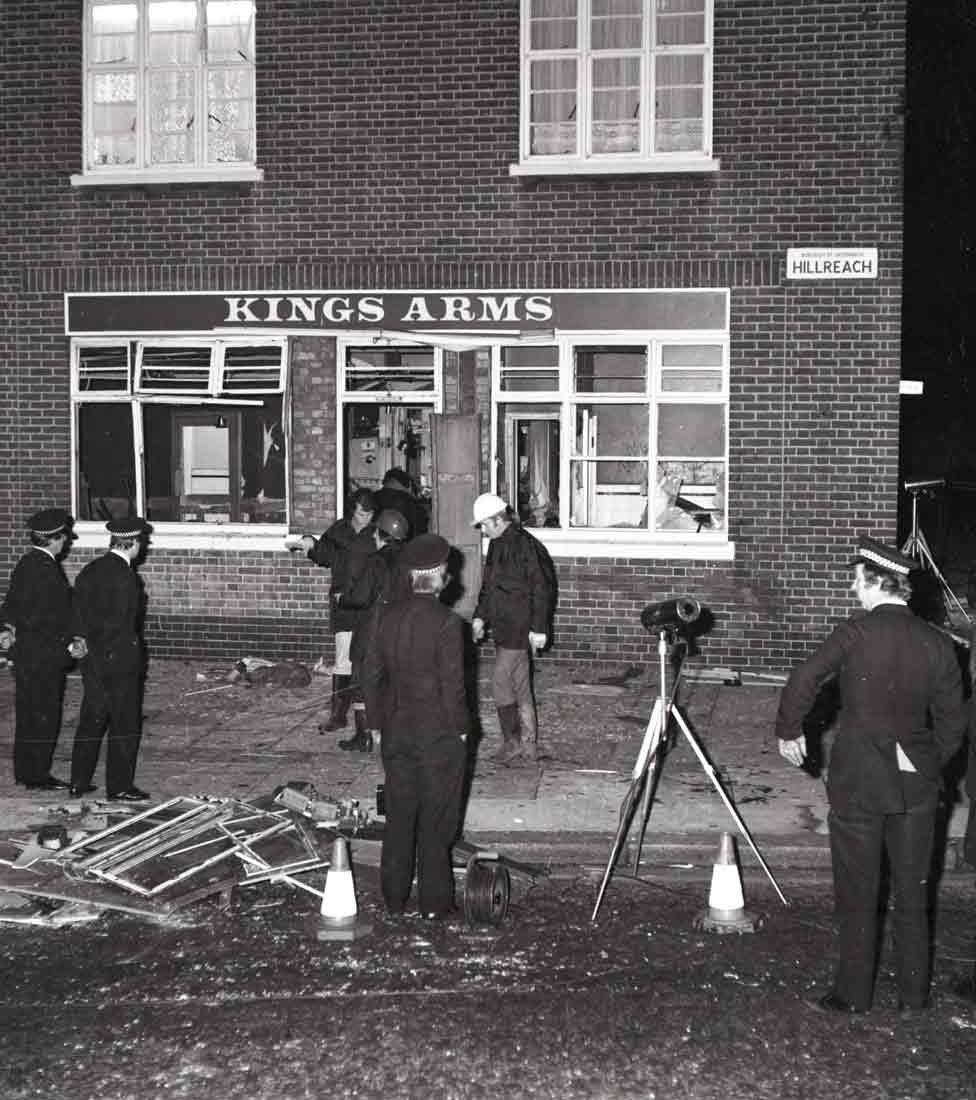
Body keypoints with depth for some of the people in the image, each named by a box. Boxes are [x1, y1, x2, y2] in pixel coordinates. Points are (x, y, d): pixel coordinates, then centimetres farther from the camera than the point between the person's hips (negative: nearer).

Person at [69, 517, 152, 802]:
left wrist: (87, 644, 9)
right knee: (125, 723, 3)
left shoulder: (89, 571, 6)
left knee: (90, 720, 16)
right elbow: (121, 622, -20)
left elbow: (80, 616, 6)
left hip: (91, 659, 8)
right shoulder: (124, 576, -18)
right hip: (119, 659, -8)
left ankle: (79, 782, 21)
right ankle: (119, 787, 9)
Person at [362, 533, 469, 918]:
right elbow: (452, 684, -16)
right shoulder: (446, 622, -17)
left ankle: (394, 899, 24)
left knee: (399, 818, 15)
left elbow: (372, 674, 6)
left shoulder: (389, 616, 1)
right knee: (435, 822, 7)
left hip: (397, 735, 5)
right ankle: (434, 902, 15)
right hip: (439, 736, -5)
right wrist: (460, 728, -4)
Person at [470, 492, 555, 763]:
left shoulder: (524, 545, -18)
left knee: (501, 684, -8)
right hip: (503, 627, 9)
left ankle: (513, 742, 4)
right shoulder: (497, 544, 11)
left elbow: (541, 588, -19)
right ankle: (528, 743, 22)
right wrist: (480, 617, 17)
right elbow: (489, 585, 22)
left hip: (519, 629, -9)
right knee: (520, 687, 14)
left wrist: (538, 629, -19)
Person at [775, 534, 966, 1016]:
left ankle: (854, 995, 16)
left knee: (858, 894, 8)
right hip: (916, 781, 4)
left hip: (858, 778, -4)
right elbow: (953, 720, 6)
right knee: (912, 894, 14)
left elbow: (802, 682, -17)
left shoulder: (856, 633, -12)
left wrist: (789, 731, 0)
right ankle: (913, 996, 22)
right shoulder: (937, 643, 0)